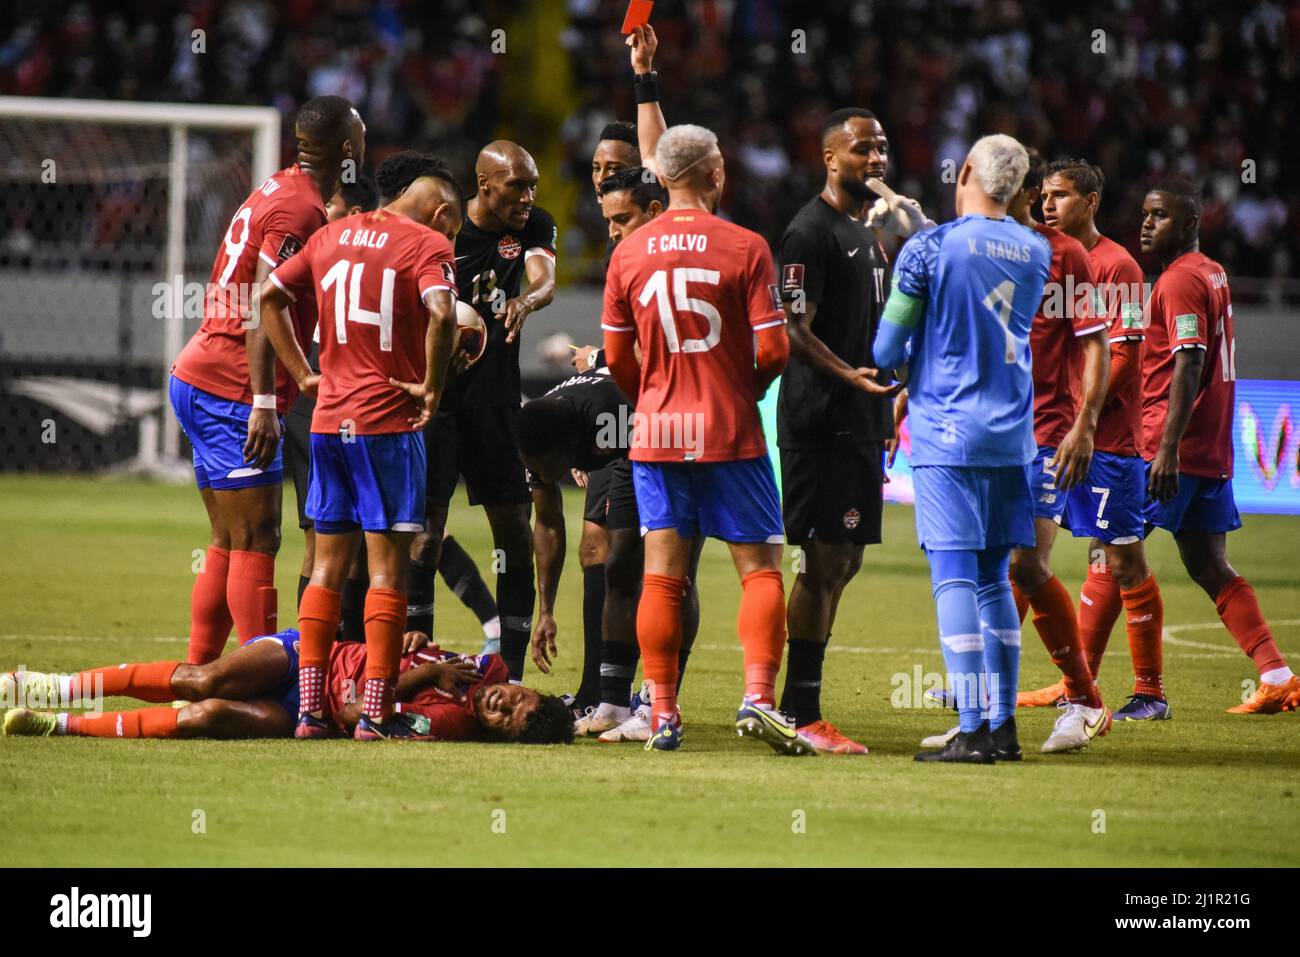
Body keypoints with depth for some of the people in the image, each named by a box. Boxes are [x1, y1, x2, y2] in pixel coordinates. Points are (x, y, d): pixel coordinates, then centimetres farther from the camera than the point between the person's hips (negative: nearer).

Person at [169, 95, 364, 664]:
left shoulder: (278, 192, 16)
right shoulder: (300, 208, -13)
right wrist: (265, 404, -24)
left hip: (196, 380, 10)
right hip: (231, 390, -10)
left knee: (229, 544, 12)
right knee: (255, 542, -10)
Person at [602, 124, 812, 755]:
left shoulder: (629, 253, 3)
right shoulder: (744, 247, -8)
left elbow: (617, 355, 8)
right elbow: (773, 350, -9)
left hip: (655, 435, 3)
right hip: (729, 432, -3)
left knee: (662, 577, 5)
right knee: (759, 567, 2)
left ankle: (663, 714, 3)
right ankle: (758, 697, -11)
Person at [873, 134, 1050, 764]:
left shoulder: (929, 248, -9)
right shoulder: (1036, 252, 7)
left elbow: (887, 349, -4)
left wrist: (898, 362, 18)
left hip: (947, 434, -5)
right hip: (1011, 435, 5)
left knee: (954, 577, -7)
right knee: (993, 580, 12)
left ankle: (973, 731, -13)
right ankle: (1003, 726, 12)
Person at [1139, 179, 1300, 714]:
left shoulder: (1180, 280, -12)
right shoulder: (1213, 275, 17)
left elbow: (1189, 366, -21)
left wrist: (1167, 448, -25)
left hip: (1172, 448, -9)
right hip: (1213, 452, 9)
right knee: (1209, 567, 10)